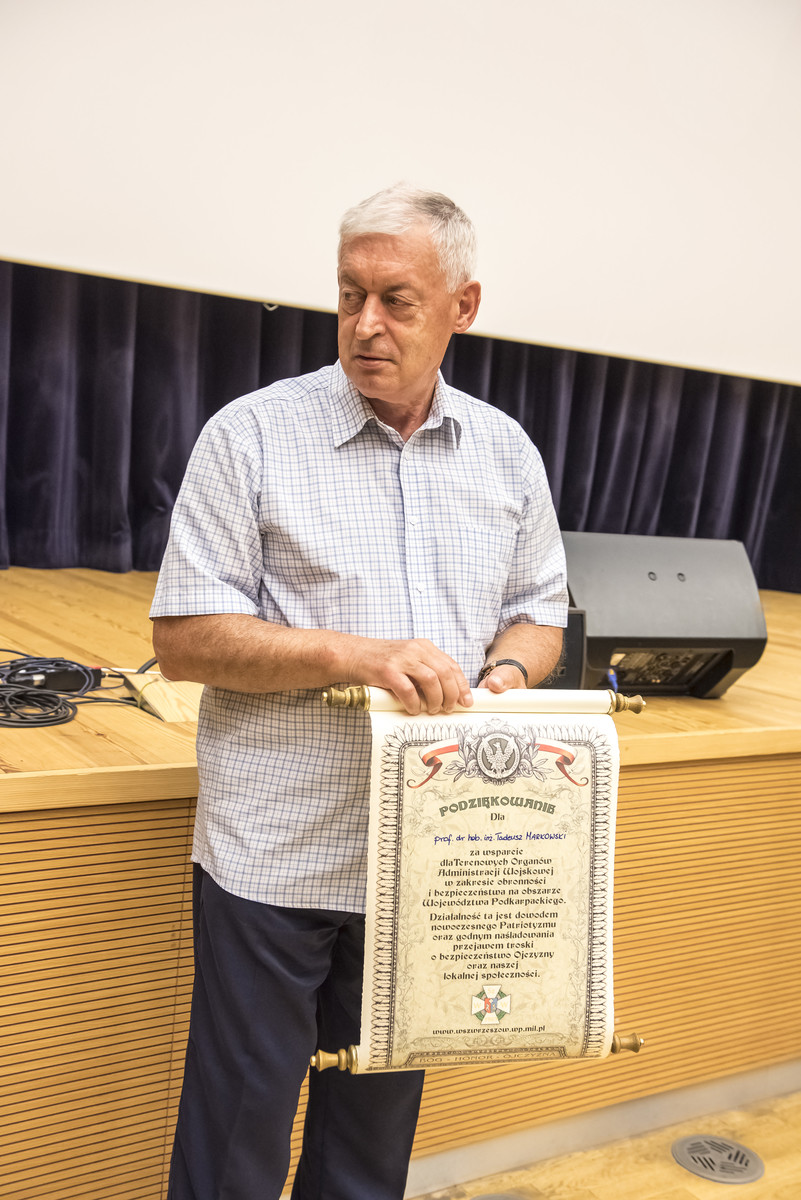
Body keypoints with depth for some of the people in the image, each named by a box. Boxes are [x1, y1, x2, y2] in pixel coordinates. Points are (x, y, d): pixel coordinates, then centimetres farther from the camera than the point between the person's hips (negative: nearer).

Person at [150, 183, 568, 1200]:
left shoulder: (507, 453, 6)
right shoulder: (251, 436, -8)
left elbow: (539, 611, 14)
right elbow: (183, 637, -11)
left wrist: (507, 677, -8)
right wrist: (356, 655, -23)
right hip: (277, 853, -3)